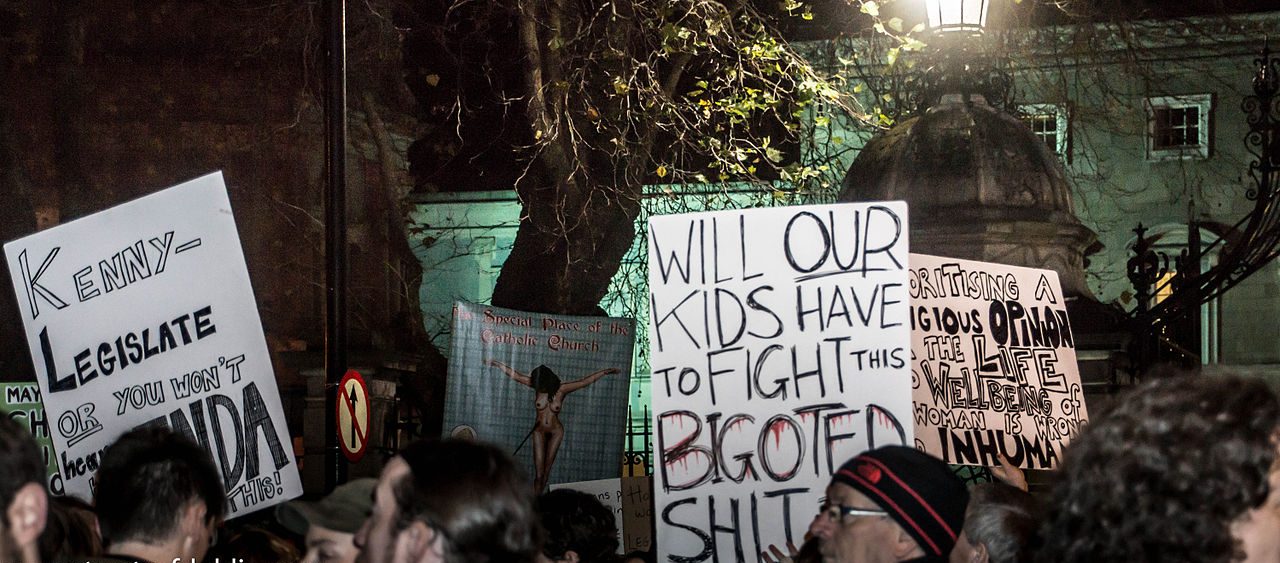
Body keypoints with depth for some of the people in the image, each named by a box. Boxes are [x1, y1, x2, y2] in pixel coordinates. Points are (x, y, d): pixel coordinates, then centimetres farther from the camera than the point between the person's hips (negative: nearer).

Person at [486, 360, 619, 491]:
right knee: (539, 473, -7)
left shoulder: (561, 390, -13)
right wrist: (498, 364, 1)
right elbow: (514, 375, -5)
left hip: (555, 432, 0)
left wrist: (605, 372, -12)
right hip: (539, 431, 0)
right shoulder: (537, 385, -10)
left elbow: (585, 381, -11)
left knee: (547, 470, 4)